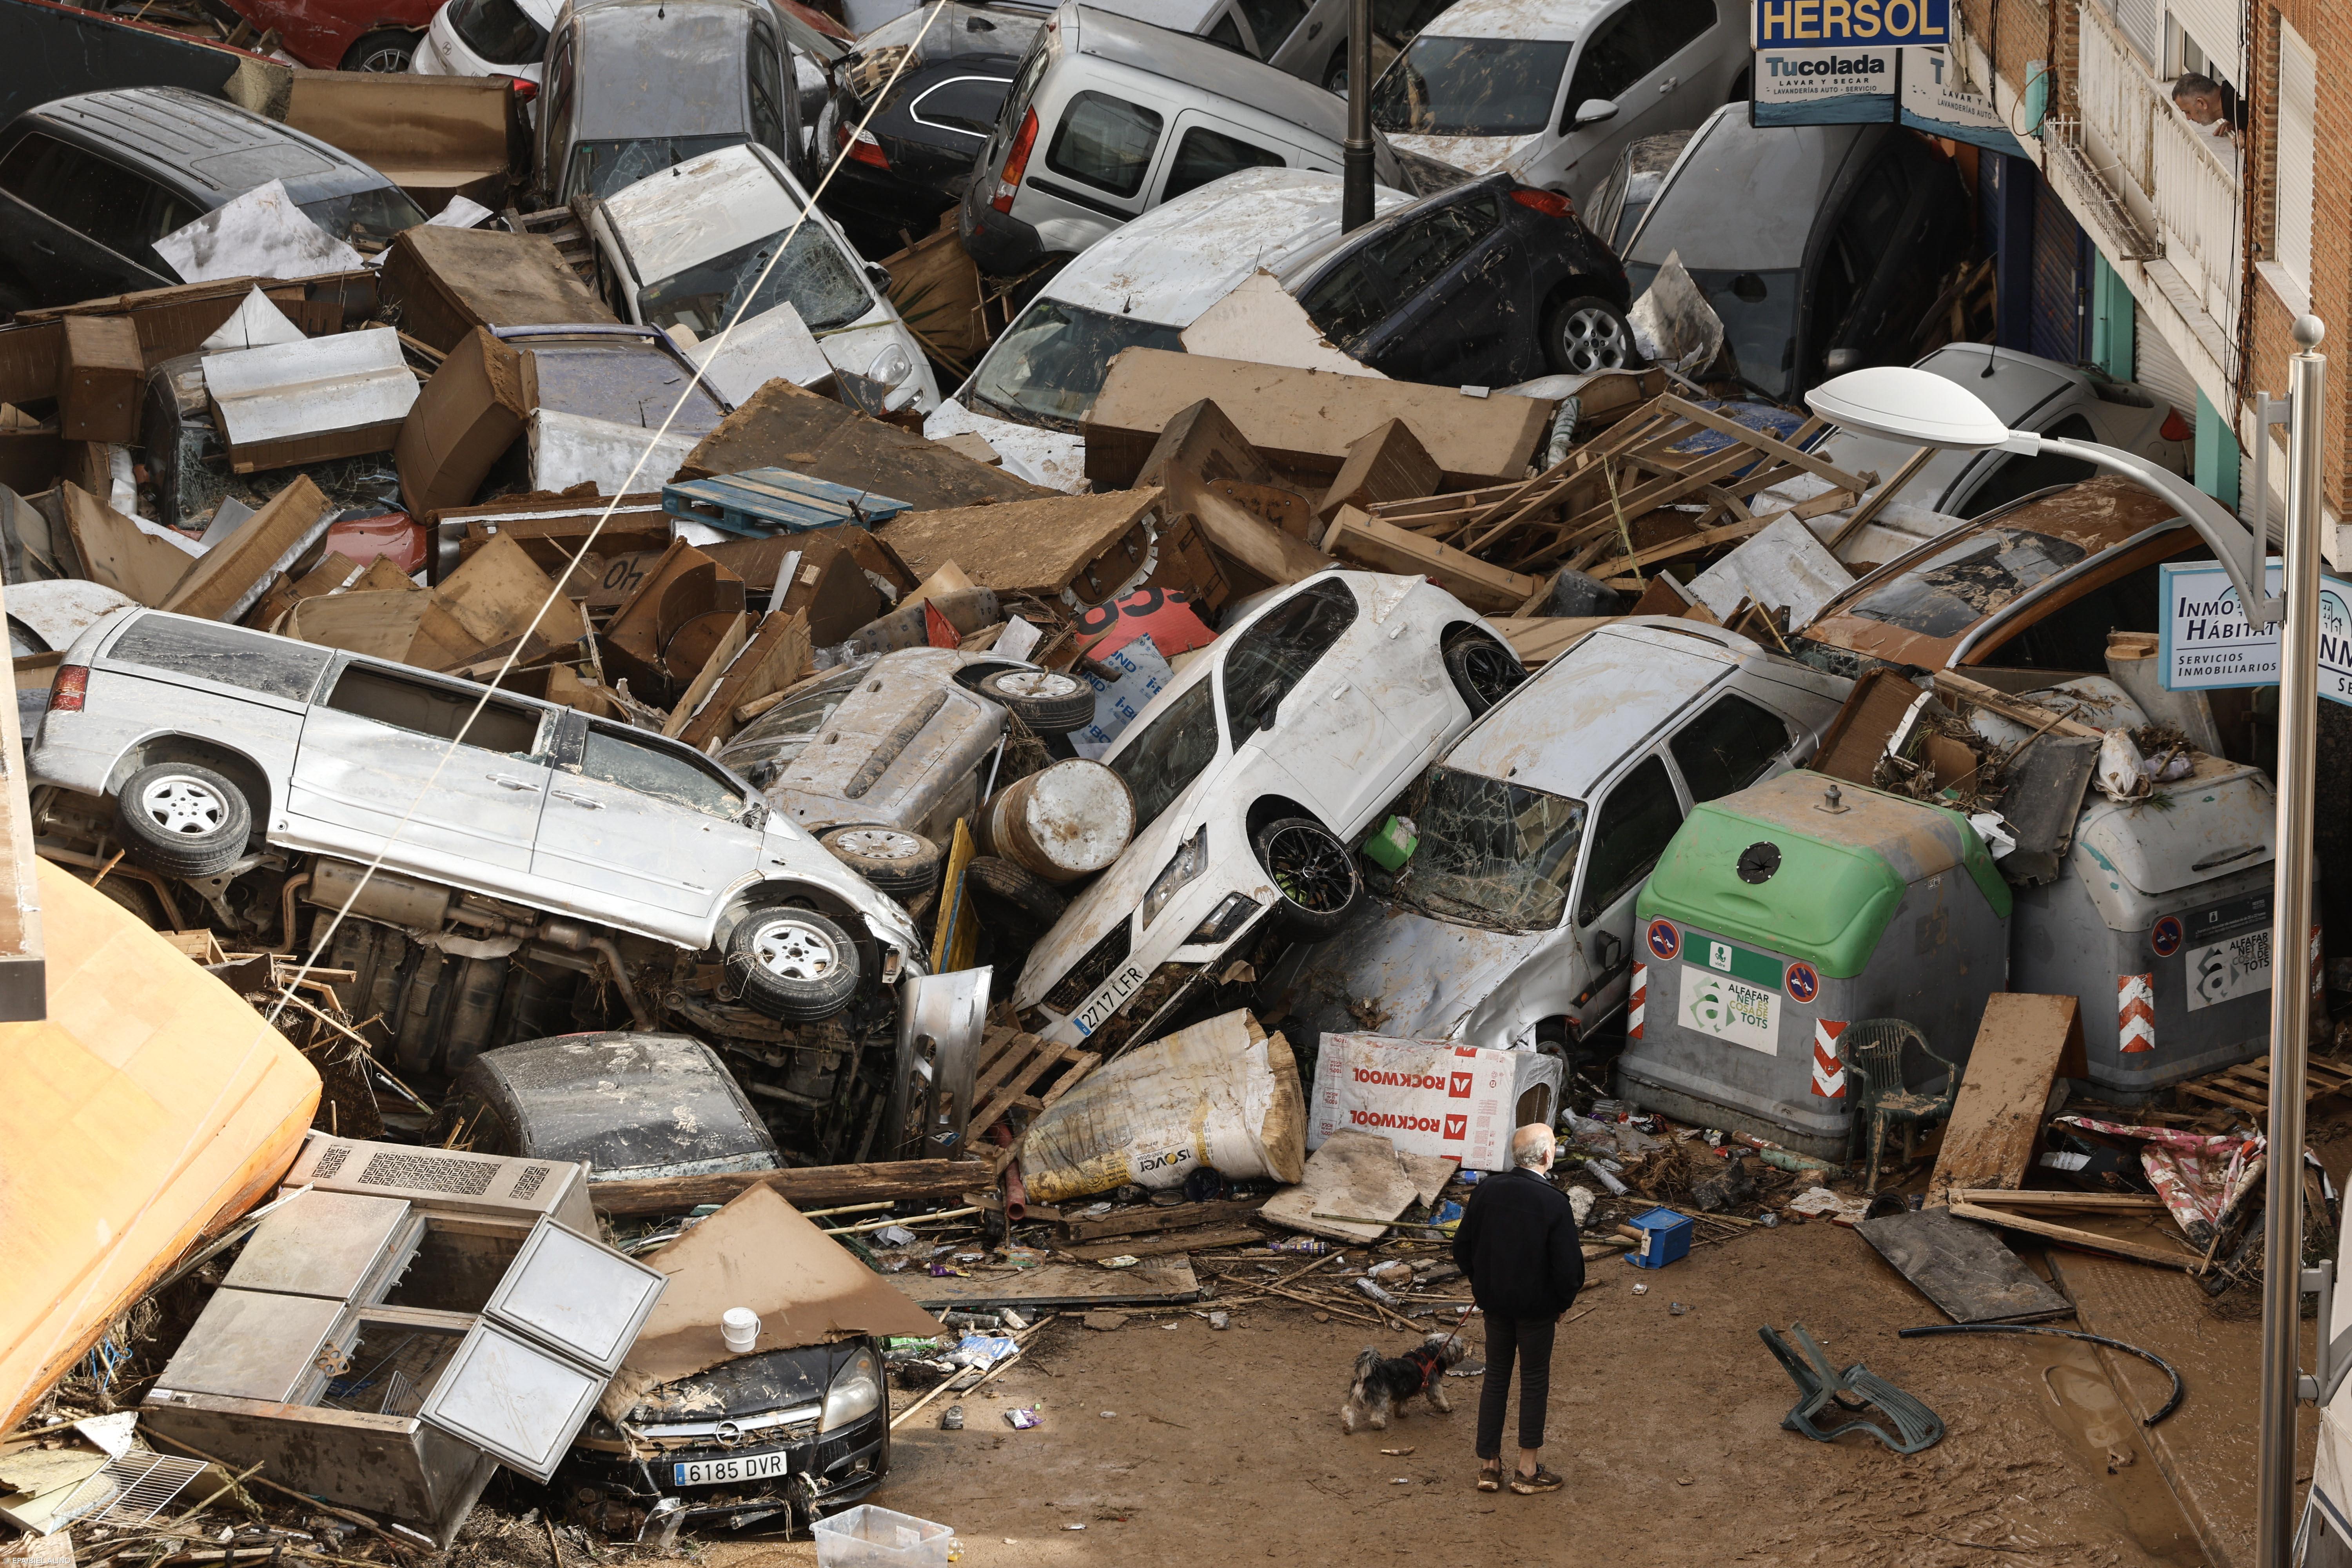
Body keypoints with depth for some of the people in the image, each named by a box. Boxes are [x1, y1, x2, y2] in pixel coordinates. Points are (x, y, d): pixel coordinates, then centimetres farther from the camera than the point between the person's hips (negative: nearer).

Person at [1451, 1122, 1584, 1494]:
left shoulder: (1487, 1191, -9)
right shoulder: (1554, 1203, -22)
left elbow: (1462, 1247, 1)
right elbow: (1568, 1266, -19)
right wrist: (1562, 1302, 0)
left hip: (1494, 1301, 4)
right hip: (1537, 1306, -4)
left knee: (1496, 1378, 16)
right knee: (1535, 1381, 11)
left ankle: (1489, 1464, 21)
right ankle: (1528, 1470, 18)